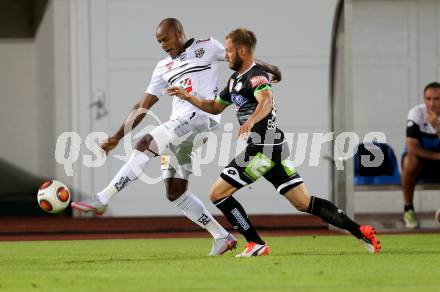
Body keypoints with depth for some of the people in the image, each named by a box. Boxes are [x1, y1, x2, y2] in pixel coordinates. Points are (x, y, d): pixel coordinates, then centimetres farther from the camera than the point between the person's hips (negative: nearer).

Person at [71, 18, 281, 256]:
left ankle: (102, 200, -26)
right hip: (177, 126, 8)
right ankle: (222, 237, 11)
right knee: (175, 193, 4)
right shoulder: (164, 68, 23)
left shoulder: (206, 47, 9)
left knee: (145, 145, -24)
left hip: (200, 118, -8)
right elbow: (143, 106, 22)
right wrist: (117, 137, 17)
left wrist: (267, 68, 13)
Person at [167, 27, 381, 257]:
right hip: (274, 148, 10)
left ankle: (256, 244, -5)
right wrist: (187, 97, 24)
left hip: (264, 149, -10)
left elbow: (266, 102, -32)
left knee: (217, 193, -6)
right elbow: (215, 107, 33)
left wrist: (250, 121, -50)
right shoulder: (235, 80, 20)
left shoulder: (255, 76, -11)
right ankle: (360, 231, 3)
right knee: (305, 203, 7)